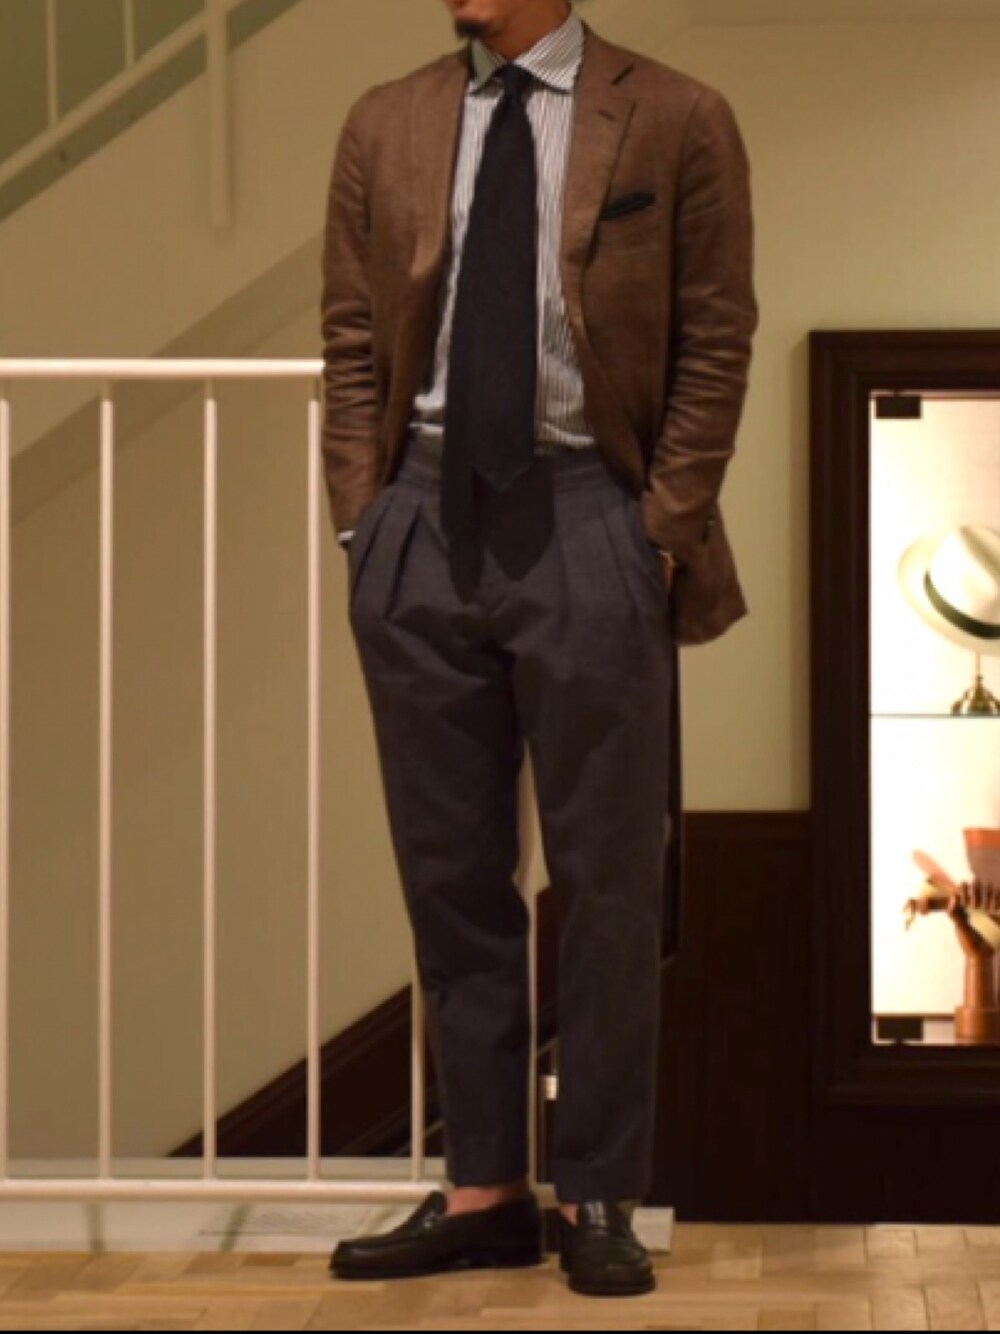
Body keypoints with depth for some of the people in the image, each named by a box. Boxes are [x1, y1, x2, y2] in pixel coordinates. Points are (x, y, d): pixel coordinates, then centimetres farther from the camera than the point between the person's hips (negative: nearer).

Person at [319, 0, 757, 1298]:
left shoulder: (677, 120, -2)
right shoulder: (384, 127, 8)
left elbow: (715, 346, -2)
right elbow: (353, 341, 10)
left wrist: (662, 530, -7)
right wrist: (363, 519, 2)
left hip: (589, 521, -3)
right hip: (423, 520, 4)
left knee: (608, 880, 3)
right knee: (451, 875, 8)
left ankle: (600, 1200, 14)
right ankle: (483, 1189, 18)